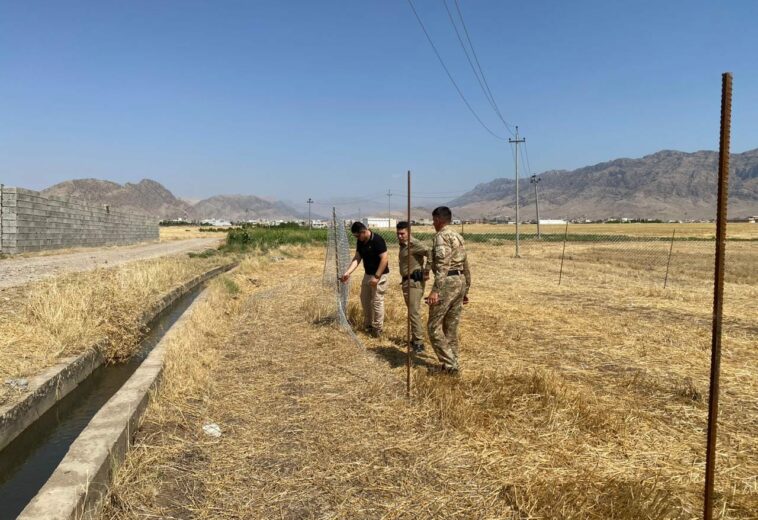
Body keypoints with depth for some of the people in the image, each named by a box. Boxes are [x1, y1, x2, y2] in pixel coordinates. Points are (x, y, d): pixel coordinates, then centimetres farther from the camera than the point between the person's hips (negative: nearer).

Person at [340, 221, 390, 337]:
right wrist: (348, 273, -8)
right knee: (365, 299, 14)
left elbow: (385, 259, -24)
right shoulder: (360, 242, 1)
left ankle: (377, 328, 9)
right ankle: (368, 325, 29)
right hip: (368, 274, 9)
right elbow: (357, 258, 3)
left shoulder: (377, 240, -23)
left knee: (377, 301, -3)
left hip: (379, 276, -8)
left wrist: (377, 277, -25)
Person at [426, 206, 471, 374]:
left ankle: (449, 364, -2)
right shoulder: (458, 237, 18)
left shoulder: (441, 236, -10)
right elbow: (465, 266, 21)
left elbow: (442, 265, -22)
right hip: (460, 281, 9)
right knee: (451, 326, 14)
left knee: (434, 325, -1)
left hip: (448, 283, -9)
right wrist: (465, 290, 26)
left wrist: (435, 290, -28)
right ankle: (452, 364, 19)